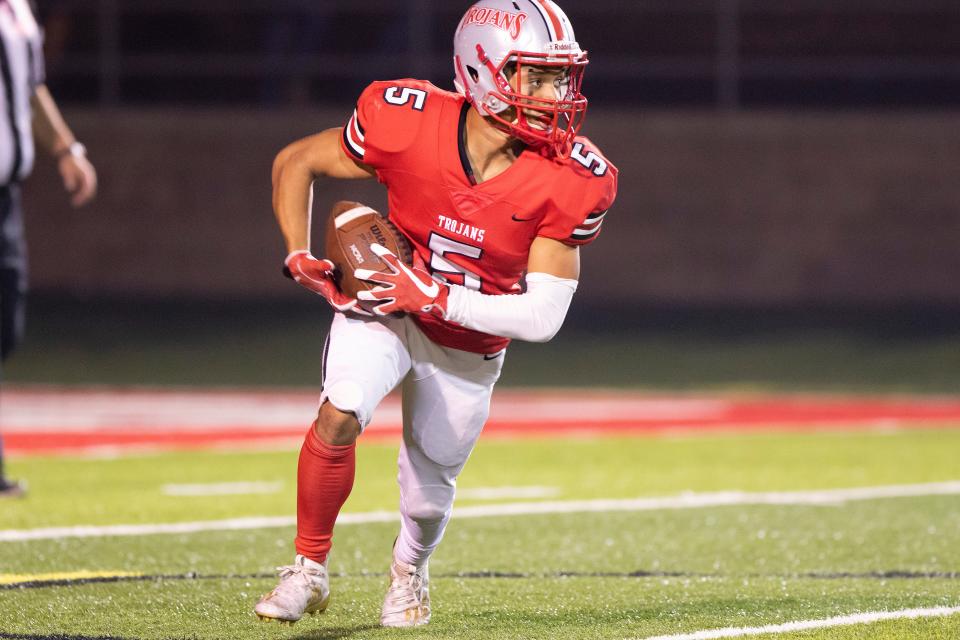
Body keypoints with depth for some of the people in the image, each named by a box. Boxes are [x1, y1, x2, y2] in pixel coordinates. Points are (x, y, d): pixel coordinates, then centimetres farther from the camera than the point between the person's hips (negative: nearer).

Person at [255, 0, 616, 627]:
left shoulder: (568, 182, -25)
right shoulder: (408, 124, -27)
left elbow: (542, 316, -24)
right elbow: (296, 162, -9)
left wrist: (434, 296, -30)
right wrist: (300, 257, -19)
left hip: (469, 348, 1)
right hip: (384, 305, -1)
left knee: (428, 494, 11)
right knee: (341, 414, -28)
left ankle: (410, 569, 49)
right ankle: (310, 570, -6)